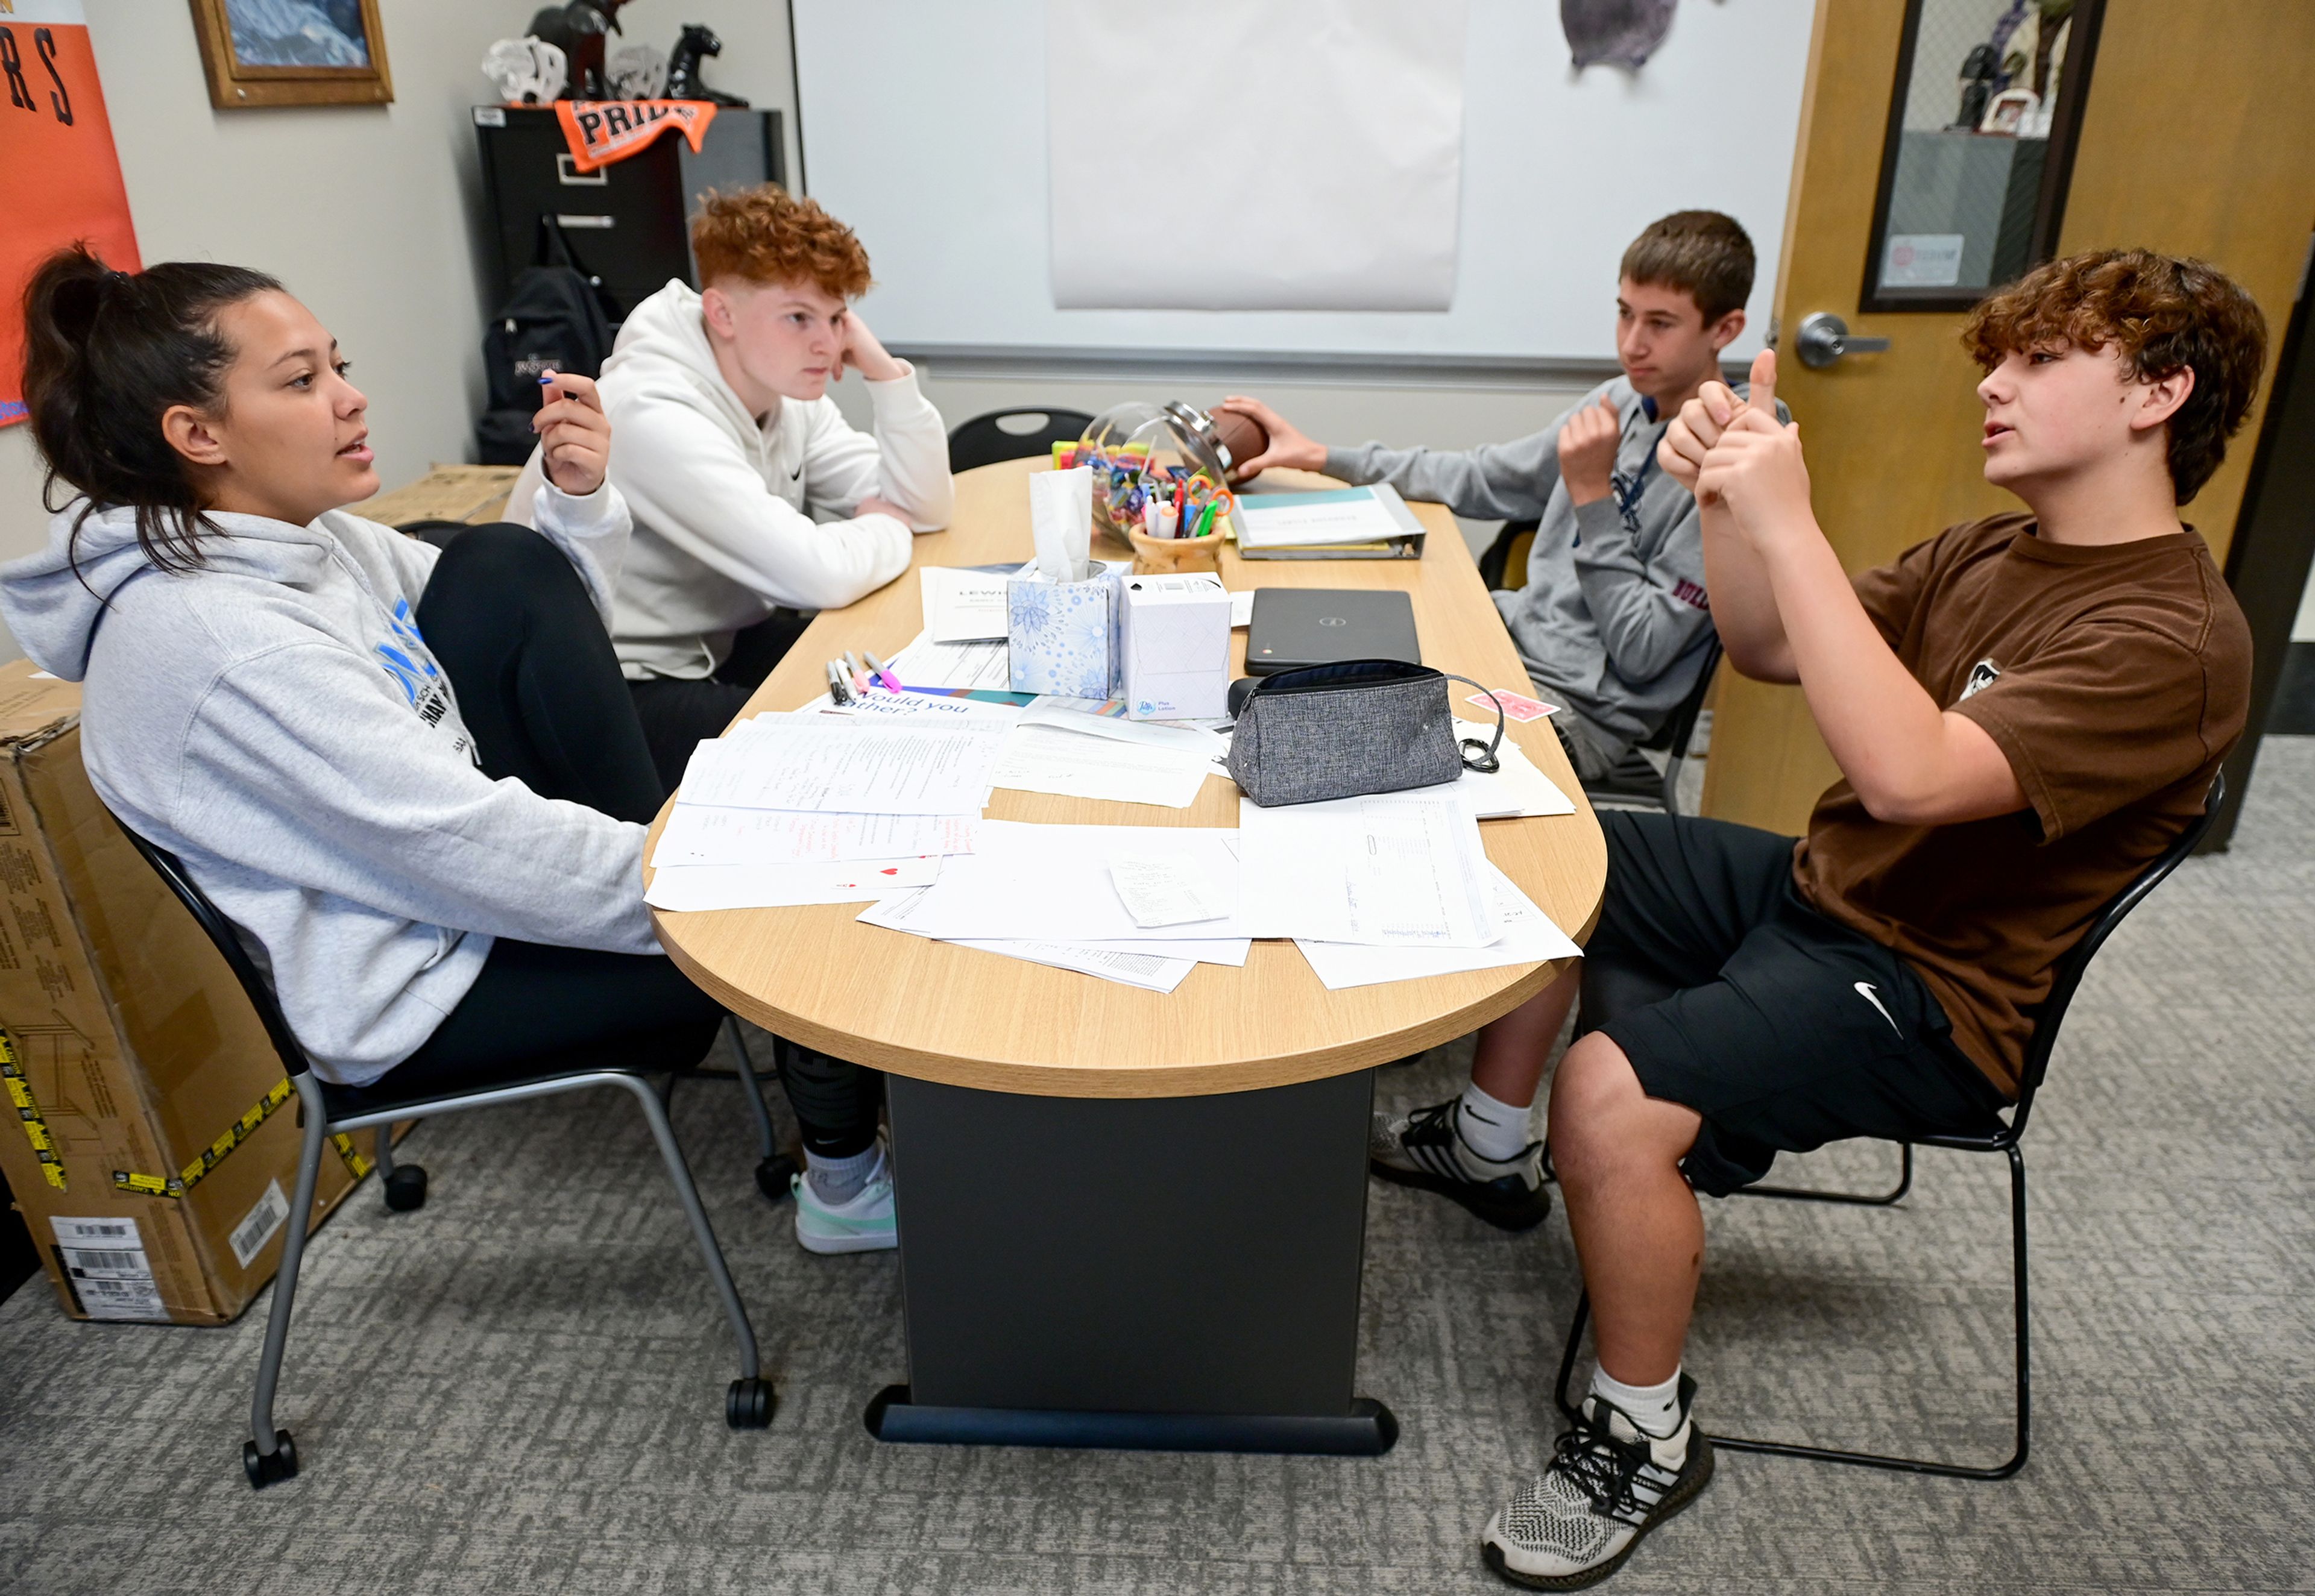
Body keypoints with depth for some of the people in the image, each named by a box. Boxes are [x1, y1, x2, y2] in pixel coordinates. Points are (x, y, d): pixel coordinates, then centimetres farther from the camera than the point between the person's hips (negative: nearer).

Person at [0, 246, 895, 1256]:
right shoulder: (210, 639, -26)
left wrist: (578, 498, -11)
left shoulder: (310, 540, 2)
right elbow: (470, 854, -29)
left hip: (460, 885, 8)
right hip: (418, 1004, -8)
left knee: (500, 567, -8)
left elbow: (548, 639, 7)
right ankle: (850, 1170, 19)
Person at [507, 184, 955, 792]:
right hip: (616, 695, -8)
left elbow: (927, 507, -2)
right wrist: (887, 530, -13)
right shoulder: (656, 417, -27)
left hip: (721, 645, 9)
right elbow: (822, 576, -34)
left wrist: (887, 372, -12)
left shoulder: (787, 391, 0)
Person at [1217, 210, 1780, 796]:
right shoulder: (1623, 401, 6)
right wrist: (1320, 456, 10)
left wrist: (1592, 495, -22)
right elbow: (1480, 479, 15)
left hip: (1581, 706, -7)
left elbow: (1641, 654, -19)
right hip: (1512, 634, 8)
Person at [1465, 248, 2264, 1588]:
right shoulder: (1996, 553, 6)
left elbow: (1908, 774, -36)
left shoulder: (2172, 638, -21)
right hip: (1820, 884, 9)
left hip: (1932, 991, -9)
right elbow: (1770, 651, 7)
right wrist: (1729, 501, -11)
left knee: (1613, 1093, -30)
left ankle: (1648, 1441, -4)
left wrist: (1787, 522, -34)